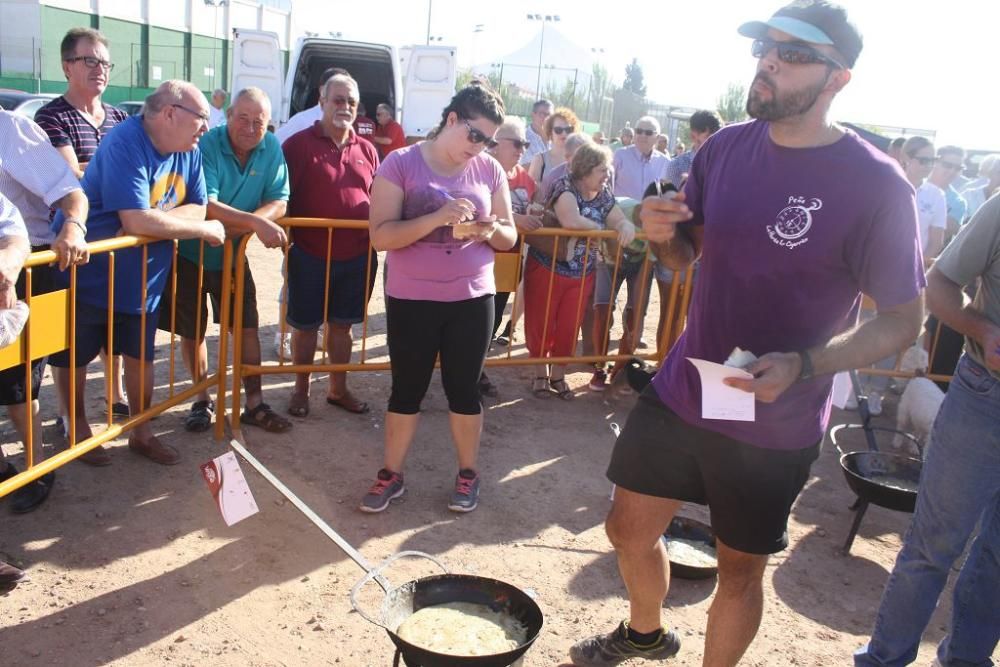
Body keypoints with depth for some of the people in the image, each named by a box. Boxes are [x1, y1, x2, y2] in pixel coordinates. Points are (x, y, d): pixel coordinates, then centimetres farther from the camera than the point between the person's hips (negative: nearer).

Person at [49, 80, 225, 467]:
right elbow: (137, 221, -33)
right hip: (86, 273, -6)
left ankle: (140, 433, 29)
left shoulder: (188, 151, -2)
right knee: (74, 358, 11)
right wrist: (204, 229, -21)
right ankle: (78, 431, 31)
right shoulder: (127, 145, -26)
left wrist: (154, 221, -23)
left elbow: (197, 208, -3)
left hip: (141, 278, 6)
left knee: (140, 356, 13)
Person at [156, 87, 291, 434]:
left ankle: (254, 405, 15)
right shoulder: (206, 146, -22)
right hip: (190, 253, -3)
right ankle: (203, 400, 26)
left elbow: (279, 201, -12)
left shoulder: (272, 148, -8)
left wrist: (239, 224, -28)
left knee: (248, 328, 4)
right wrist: (256, 223, -40)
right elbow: (205, 205, -32)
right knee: (193, 331, 8)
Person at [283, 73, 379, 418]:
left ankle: (338, 389, 31)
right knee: (305, 325, 10)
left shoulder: (367, 150, 8)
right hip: (310, 256, -3)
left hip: (357, 257, 4)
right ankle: (301, 390, 27)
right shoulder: (300, 144, -5)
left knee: (342, 325, 16)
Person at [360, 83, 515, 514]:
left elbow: (509, 237, 7)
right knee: (406, 389, 9)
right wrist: (437, 218, -27)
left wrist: (492, 230, -16)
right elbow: (381, 236, -15)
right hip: (411, 299, -2)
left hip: (472, 299, 2)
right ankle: (391, 474, 26)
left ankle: (468, 474, 28)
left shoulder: (490, 170, 2)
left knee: (464, 389, 11)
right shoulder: (401, 164, -8)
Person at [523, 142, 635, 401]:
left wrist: (626, 228, -21)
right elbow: (571, 221, -35)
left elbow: (621, 221, 4)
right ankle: (540, 373, 24)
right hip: (547, 269, -5)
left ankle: (558, 375, 27)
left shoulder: (604, 196, 3)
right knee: (541, 324, 5)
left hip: (582, 274, 5)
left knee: (569, 327, 10)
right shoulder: (565, 187, -18)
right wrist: (603, 229, -21)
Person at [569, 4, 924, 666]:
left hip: (775, 423, -5)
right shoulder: (726, 147, -2)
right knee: (630, 529, 19)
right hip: (681, 389, 5)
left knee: (740, 570, 14)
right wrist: (661, 232, -13)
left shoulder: (875, 184, -17)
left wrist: (802, 366, -27)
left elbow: (902, 320, -12)